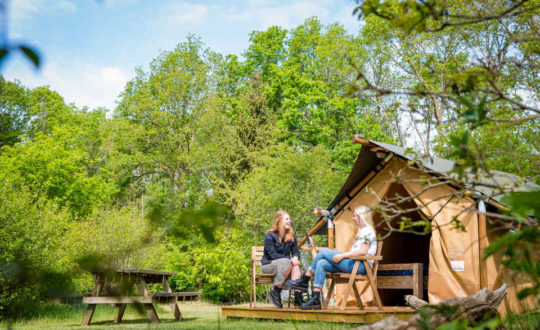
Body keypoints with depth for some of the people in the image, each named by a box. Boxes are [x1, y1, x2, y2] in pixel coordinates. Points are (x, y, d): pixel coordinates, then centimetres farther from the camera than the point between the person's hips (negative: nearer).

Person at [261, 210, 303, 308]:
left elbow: (296, 251, 6)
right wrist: (290, 259, -27)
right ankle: (275, 291, -24)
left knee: (296, 264, -29)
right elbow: (272, 254, -17)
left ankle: (298, 296, -37)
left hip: (285, 263, 5)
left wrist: (295, 258, -20)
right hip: (268, 264, -5)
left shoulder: (291, 236, 10)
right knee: (286, 262, -35)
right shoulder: (270, 236, -9)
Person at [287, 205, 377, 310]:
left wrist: (342, 255, -17)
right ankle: (315, 299, -16)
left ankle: (304, 280, -8)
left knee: (323, 252, -13)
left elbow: (363, 251, -18)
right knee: (321, 263, -9)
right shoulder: (360, 231, 28)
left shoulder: (367, 231, -5)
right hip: (354, 263, 9)